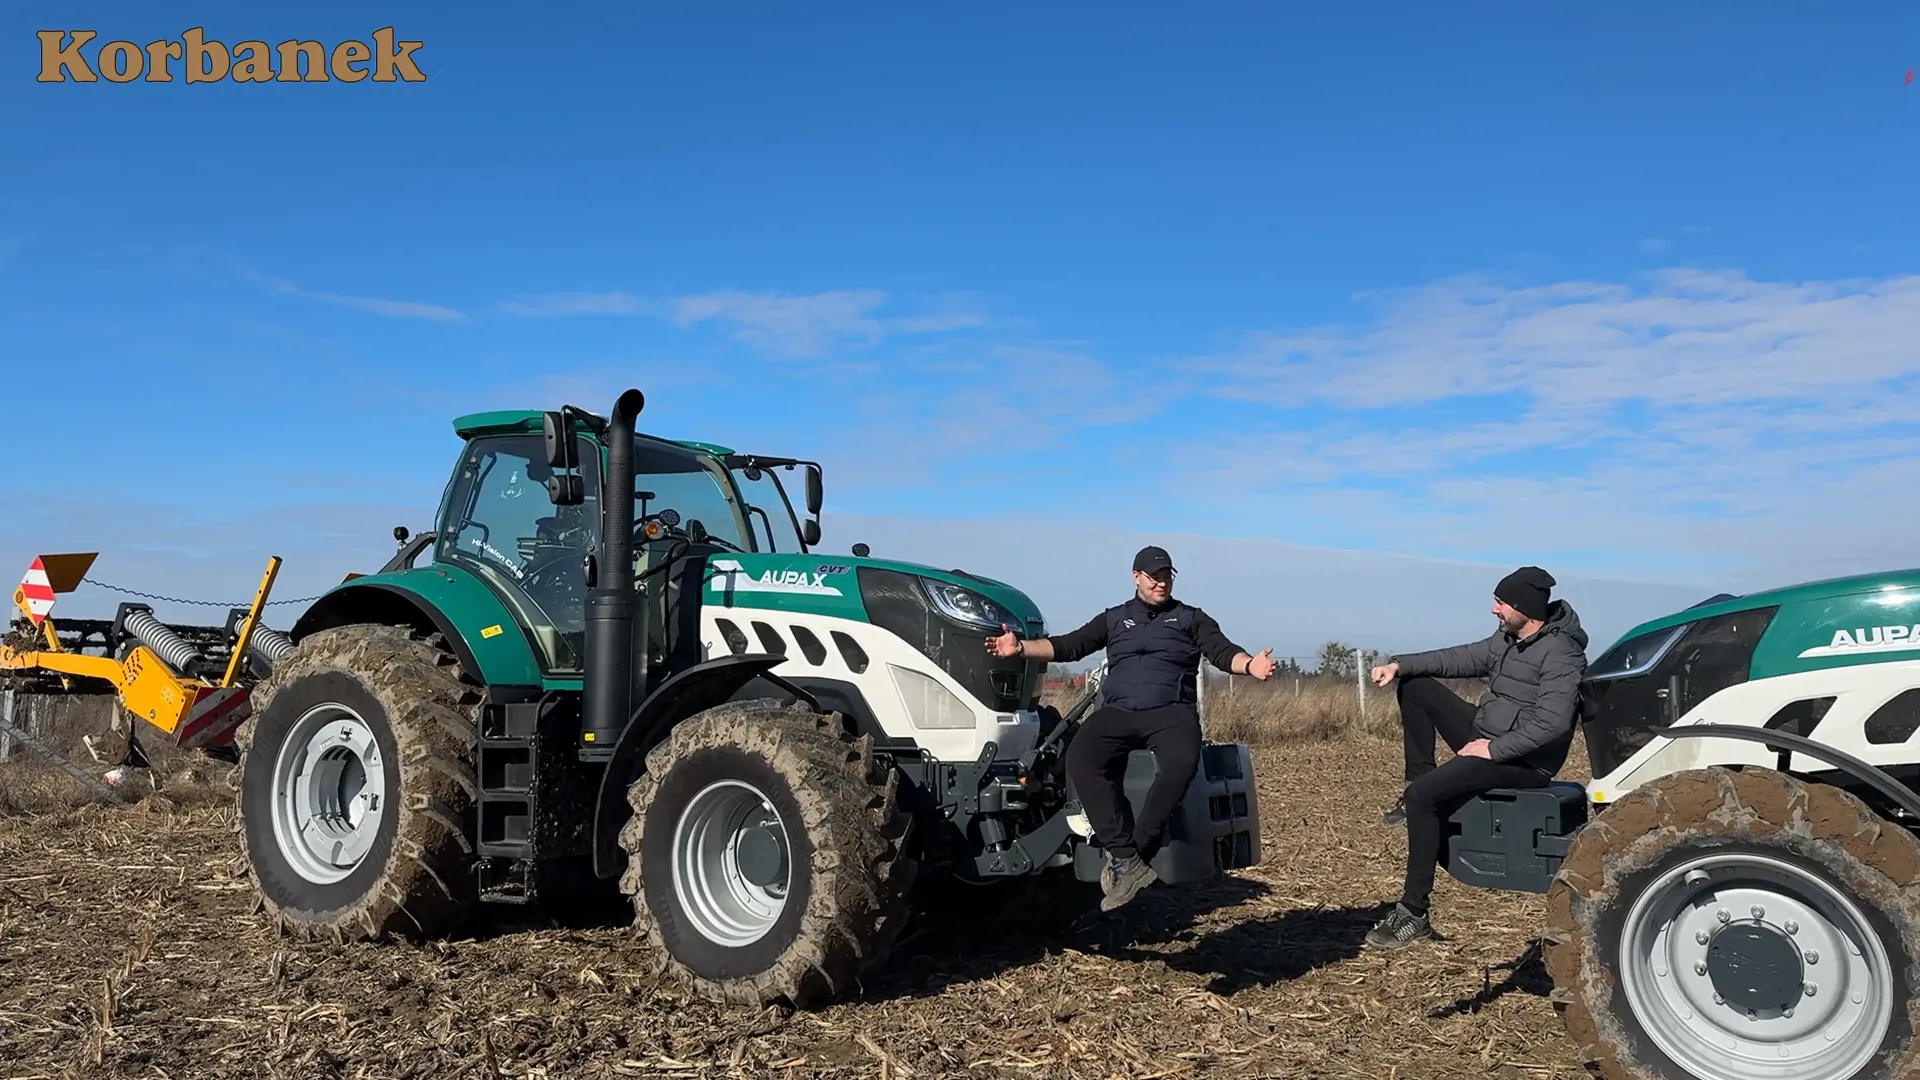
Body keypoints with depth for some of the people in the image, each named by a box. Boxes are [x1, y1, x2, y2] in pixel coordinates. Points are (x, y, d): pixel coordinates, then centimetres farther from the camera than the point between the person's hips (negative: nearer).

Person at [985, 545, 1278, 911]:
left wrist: (1250, 665, -20)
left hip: (1171, 712, -1)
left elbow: (1223, 652, 3)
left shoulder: (1191, 618, 18)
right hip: (1117, 712, 2)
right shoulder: (1114, 619, 23)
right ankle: (1125, 857, -30)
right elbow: (1068, 646, 17)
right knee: (1080, 759, -29)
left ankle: (1127, 856, -28)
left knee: (1181, 763, -36)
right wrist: (1020, 647, 3)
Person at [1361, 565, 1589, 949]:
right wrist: (1400, 665, 2)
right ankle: (1417, 779, 7)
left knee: (1423, 795, -26)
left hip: (1523, 761, -10)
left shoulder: (1560, 654, -19)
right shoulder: (1508, 638, 9)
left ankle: (1414, 913, -19)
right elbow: (1462, 658, 15)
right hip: (1487, 739, 10)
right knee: (1416, 686, 7)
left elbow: (1551, 723, -29)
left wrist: (1493, 749, -26)